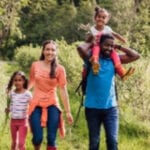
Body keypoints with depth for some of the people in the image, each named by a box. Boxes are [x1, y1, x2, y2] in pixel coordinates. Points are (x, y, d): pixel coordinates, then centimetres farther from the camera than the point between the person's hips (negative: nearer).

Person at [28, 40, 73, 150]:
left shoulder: (60, 69, -5)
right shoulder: (35, 65, 1)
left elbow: (63, 90, -4)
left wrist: (68, 111, -4)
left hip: (52, 105, -1)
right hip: (36, 105, 1)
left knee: (51, 139, -3)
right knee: (37, 138, -4)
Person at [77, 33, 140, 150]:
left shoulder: (114, 60, 6)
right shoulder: (92, 58, -3)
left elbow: (136, 56, 3)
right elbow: (80, 48, -23)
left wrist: (118, 47, 4)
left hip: (111, 107, 2)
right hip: (92, 107, -2)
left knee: (113, 141, -4)